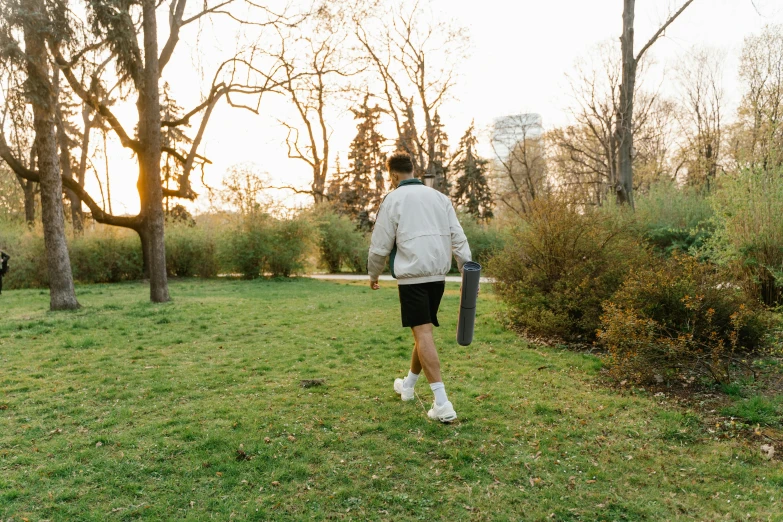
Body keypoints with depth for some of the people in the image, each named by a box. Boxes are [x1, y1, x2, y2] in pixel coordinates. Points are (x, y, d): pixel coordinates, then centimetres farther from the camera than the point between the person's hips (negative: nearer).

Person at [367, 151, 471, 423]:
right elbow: (458, 237, 7)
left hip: (412, 276, -6)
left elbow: (380, 245, -1)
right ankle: (408, 385, 35)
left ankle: (442, 402, -12)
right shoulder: (439, 197, 11)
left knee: (423, 333, -6)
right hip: (438, 275, 6)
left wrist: (373, 275, 14)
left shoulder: (393, 199, -3)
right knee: (422, 330, 17)